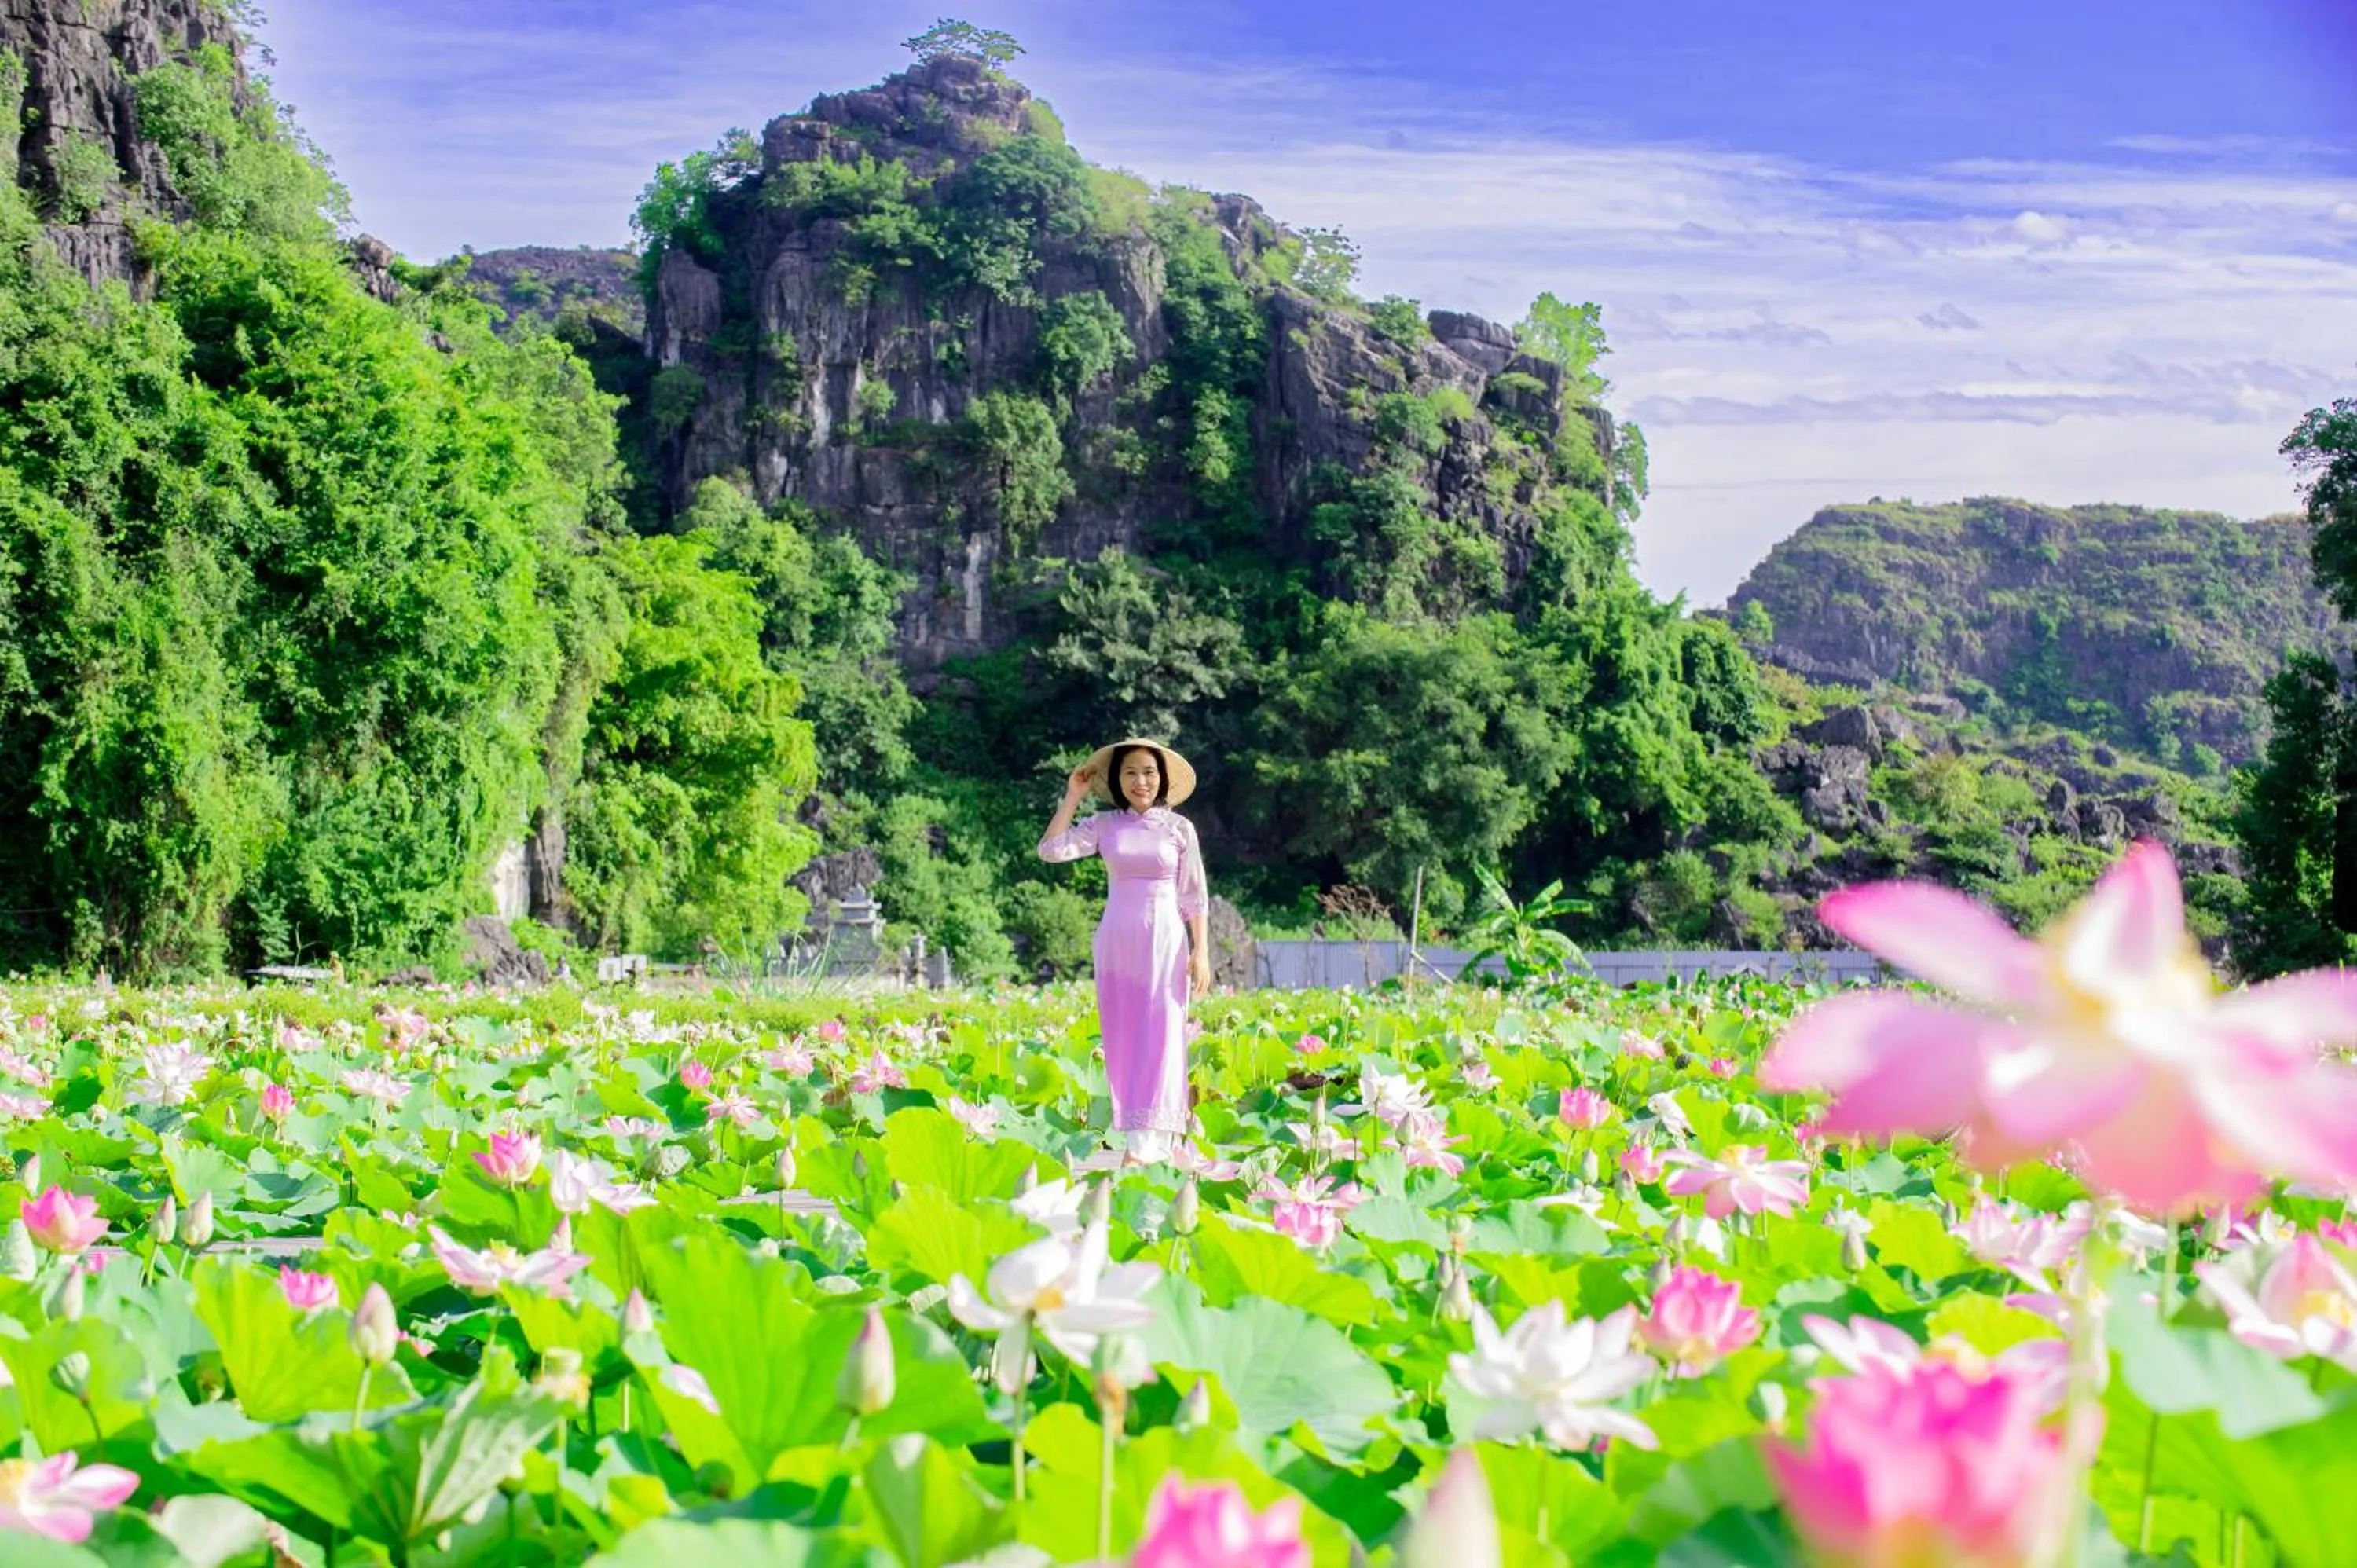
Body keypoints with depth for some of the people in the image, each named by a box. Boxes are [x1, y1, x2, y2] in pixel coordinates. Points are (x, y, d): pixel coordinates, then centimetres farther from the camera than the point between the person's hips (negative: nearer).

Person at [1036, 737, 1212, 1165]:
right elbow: (1051, 849, -5)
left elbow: (1195, 897, 3)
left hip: (1164, 941, -3)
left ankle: (1147, 1144, -16)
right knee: (1123, 1037, 4)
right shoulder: (1104, 825, 6)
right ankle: (1133, 1132, 10)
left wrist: (1201, 952, -4)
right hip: (1116, 941, 3)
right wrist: (1073, 796, -1)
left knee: (1157, 1034, -9)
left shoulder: (1179, 828, 3)